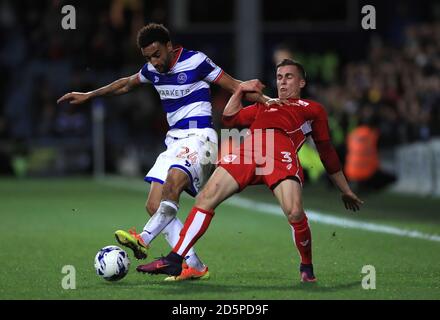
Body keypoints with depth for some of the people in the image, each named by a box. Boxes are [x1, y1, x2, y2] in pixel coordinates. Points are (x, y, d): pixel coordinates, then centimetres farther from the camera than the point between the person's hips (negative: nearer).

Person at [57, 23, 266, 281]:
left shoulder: (196, 61, -9)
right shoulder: (153, 70, 11)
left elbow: (234, 86, -6)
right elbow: (127, 84, 30)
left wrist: (267, 100, -18)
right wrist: (88, 96, 32)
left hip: (199, 136, -8)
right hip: (174, 141, 8)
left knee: (174, 180, -35)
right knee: (154, 206, -7)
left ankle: (143, 240, -44)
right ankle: (193, 265, -10)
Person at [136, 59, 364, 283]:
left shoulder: (313, 109, 30)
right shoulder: (264, 106, 39)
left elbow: (327, 153, 31)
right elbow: (229, 118, 34)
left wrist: (346, 191, 31)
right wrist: (240, 91, 25)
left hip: (282, 152, -3)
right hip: (249, 148, 3)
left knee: (294, 213, -25)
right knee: (206, 198, -13)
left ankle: (307, 267, 2)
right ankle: (174, 260, -14)